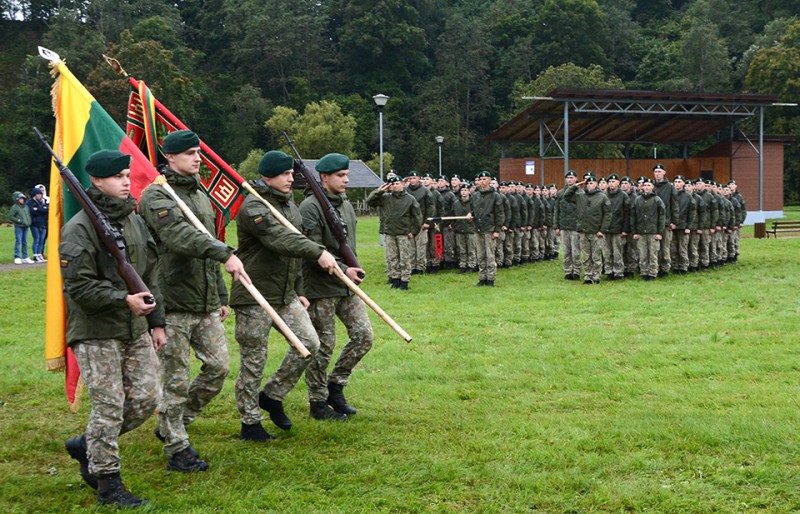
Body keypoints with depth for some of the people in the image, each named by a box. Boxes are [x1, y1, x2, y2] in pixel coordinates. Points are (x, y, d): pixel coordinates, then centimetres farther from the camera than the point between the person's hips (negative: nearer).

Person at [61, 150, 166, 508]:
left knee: (146, 398, 7)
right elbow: (78, 286, -17)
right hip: (95, 334, -7)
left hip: (136, 331, 8)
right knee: (109, 406, -4)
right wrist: (124, 300, -21)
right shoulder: (79, 229, -12)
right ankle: (108, 485, 9)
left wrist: (157, 322, 15)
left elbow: (151, 275, 17)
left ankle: (87, 446, 27)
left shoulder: (135, 222, 13)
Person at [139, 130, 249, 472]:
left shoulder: (201, 195, 17)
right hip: (173, 305, -8)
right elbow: (180, 237, -29)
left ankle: (172, 426, 26)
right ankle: (177, 450, 11)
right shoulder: (156, 196, -11)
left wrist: (221, 296, 21)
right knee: (176, 380, 0)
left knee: (218, 367, 8)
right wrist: (226, 254, -39)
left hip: (206, 304, 8)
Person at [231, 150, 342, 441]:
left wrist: (299, 291, 19)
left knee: (309, 343, 1)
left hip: (285, 295, 8)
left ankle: (272, 395, 18)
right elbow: (280, 240, -32)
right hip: (254, 297, -8)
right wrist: (318, 252, -37)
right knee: (253, 361, 1)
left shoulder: (289, 204, 14)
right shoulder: (254, 207, -16)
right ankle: (250, 423, 13)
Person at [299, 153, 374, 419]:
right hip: (321, 288, -8)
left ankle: (335, 386, 18)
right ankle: (318, 402, 14)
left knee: (364, 336, 3)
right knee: (323, 346, 0)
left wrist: (355, 269, 7)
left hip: (347, 286, 8)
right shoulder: (310, 207, -13)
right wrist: (343, 270, -20)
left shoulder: (346, 205, 14)